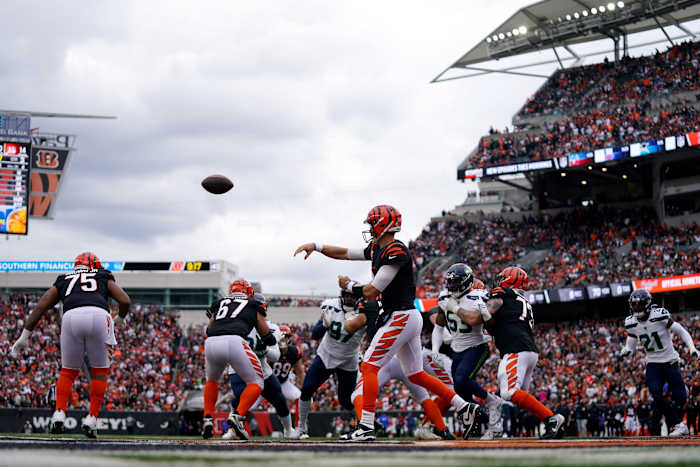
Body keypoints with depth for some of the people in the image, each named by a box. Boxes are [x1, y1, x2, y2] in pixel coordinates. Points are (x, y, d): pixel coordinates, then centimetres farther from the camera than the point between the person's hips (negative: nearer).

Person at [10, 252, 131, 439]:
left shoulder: (63, 281, 33)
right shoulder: (104, 278, 30)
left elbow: (40, 307, 24)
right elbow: (125, 301, 18)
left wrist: (25, 336, 24)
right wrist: (119, 319, 39)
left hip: (71, 318, 1)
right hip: (98, 315, -1)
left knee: (68, 372, 18)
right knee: (99, 372, 16)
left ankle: (59, 413, 1)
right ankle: (91, 418, 5)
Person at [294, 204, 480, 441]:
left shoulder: (396, 252, -18)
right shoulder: (378, 250, 11)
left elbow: (372, 291, -18)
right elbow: (344, 253, 21)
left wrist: (349, 285, -1)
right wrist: (315, 246, 12)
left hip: (401, 318, -10)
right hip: (407, 318, 10)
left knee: (369, 366, -10)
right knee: (416, 375, 15)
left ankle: (366, 427, -13)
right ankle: (464, 407, 17)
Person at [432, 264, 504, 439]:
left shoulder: (477, 298, -19)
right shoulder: (445, 298, 3)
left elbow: (473, 319, -38)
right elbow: (439, 326, 14)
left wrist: (456, 308, -23)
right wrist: (435, 349, 5)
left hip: (476, 347, -7)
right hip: (457, 350, 8)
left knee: (461, 379, -28)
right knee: (461, 394, 4)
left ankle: (492, 401, -4)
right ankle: (494, 424, 14)